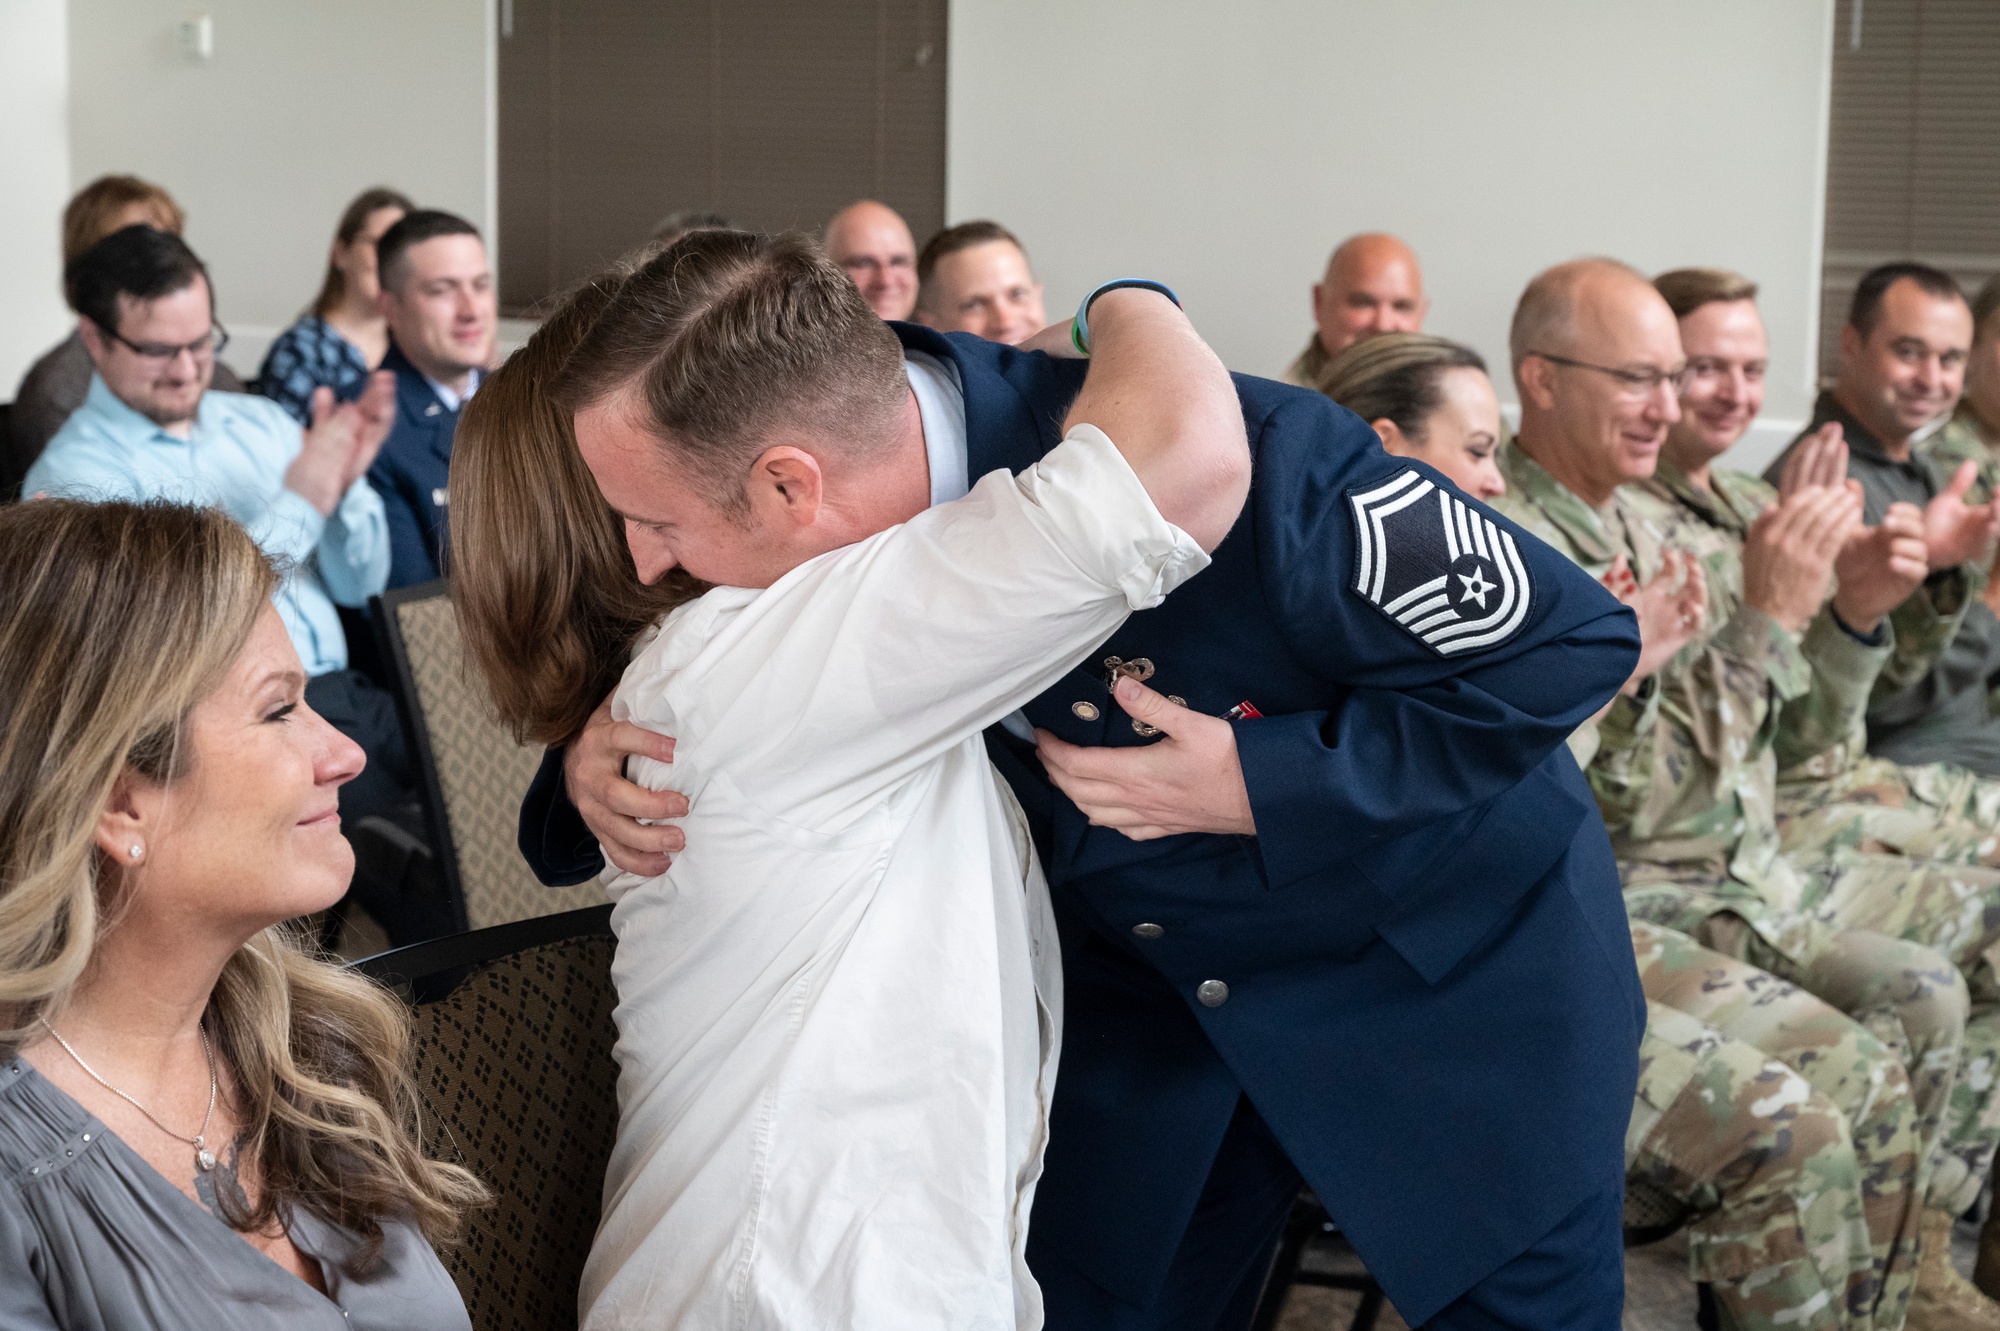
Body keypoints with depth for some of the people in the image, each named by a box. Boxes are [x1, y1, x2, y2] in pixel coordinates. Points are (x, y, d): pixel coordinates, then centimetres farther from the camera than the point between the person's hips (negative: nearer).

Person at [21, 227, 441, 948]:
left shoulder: (259, 422, 17)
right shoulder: (74, 474, 0)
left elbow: (360, 586, 17)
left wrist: (346, 482, -3)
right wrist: (299, 503, -14)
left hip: (347, 695, 6)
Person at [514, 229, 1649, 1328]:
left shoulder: (1241, 463, -37)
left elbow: (1575, 641, -25)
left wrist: (1266, 787, -31)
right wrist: (596, 765, -21)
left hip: (1451, 957, -4)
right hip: (1141, 972, 4)